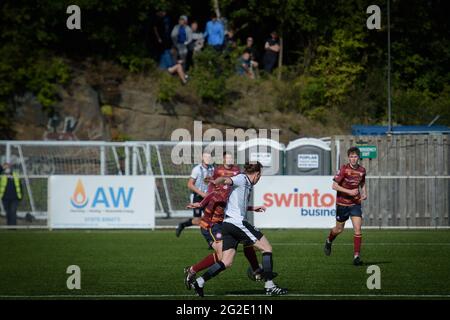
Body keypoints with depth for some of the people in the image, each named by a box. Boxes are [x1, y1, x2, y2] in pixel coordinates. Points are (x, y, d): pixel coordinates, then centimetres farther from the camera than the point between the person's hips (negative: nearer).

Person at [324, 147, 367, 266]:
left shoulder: (362, 170, 1)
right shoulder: (344, 169, -14)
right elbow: (334, 186, -16)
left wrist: (364, 194, 1)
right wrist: (349, 191, -24)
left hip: (355, 203, 3)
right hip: (342, 203, -3)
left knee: (357, 229, -11)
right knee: (339, 229, 12)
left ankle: (356, 256, -9)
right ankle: (329, 241, 45)